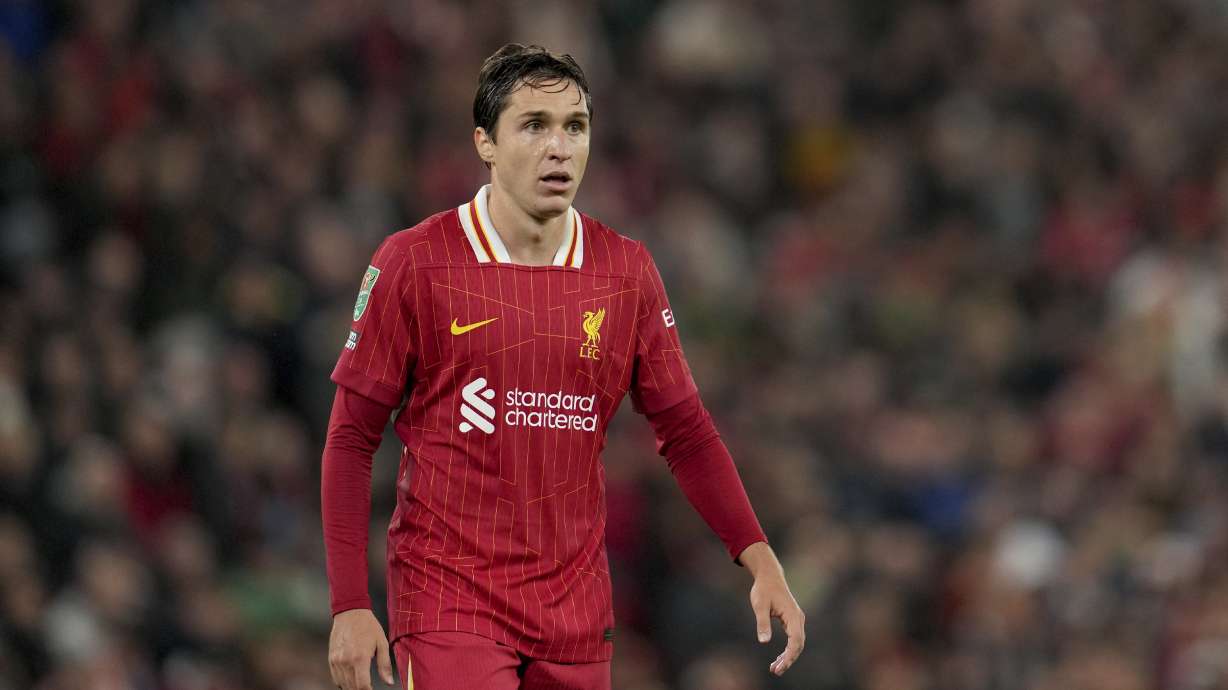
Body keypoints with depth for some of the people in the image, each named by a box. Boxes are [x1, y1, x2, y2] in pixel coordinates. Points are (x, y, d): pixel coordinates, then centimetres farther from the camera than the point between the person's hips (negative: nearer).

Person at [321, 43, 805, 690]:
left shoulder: (626, 270, 5)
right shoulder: (413, 265, -5)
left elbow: (684, 430, 11)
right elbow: (351, 439, -2)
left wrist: (760, 561, -2)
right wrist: (349, 606, -8)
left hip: (576, 612, 4)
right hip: (448, 605, -4)